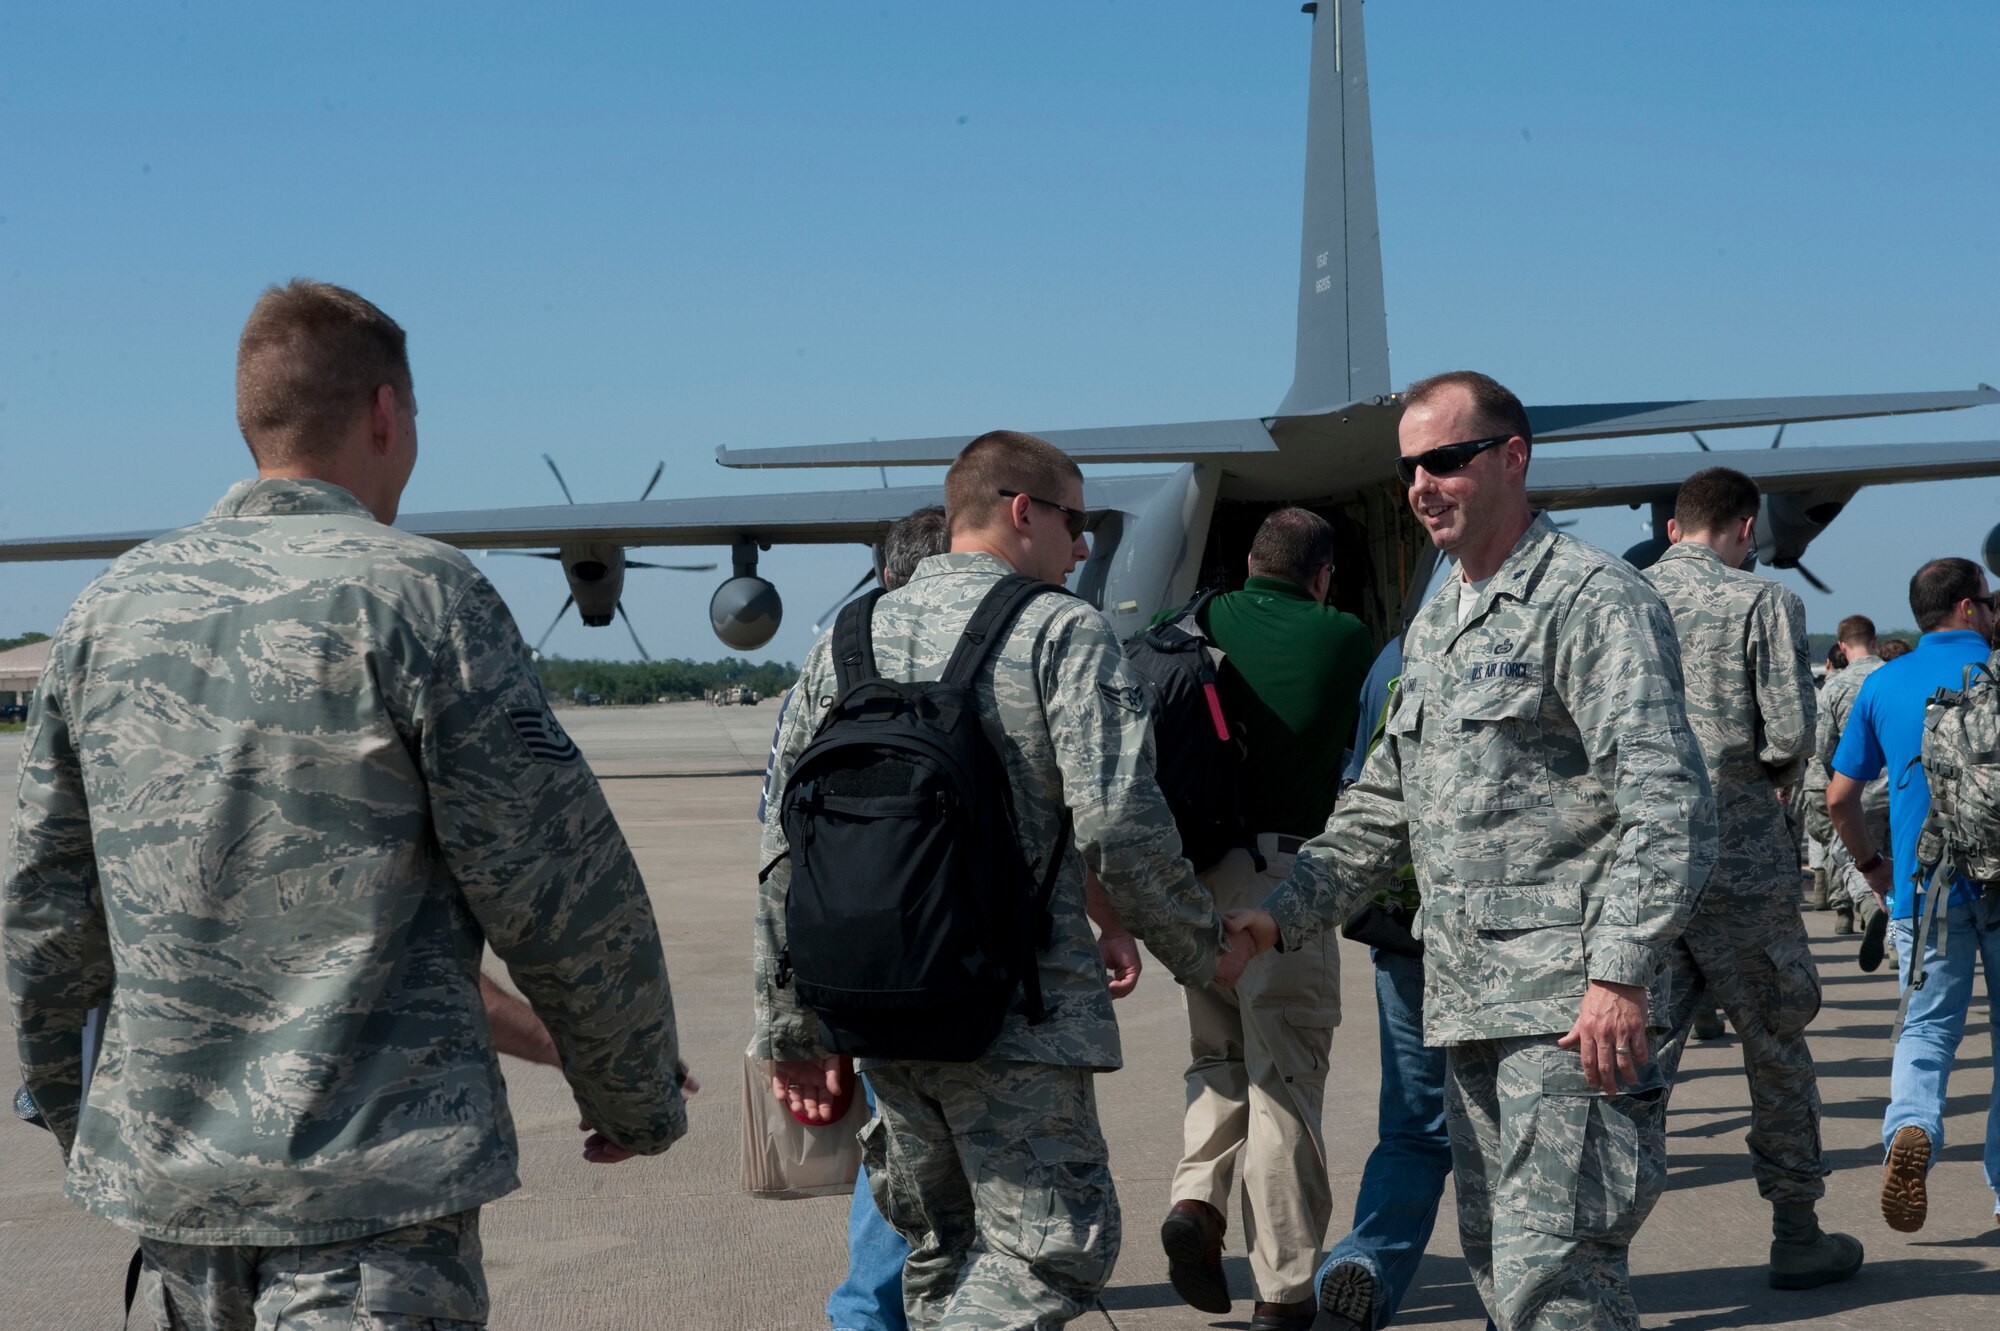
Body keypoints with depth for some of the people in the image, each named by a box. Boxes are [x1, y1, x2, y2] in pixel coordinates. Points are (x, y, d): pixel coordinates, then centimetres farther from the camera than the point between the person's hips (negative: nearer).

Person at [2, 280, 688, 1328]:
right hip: (378, 1178, -6)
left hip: (166, 1168, 6)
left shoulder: (110, 610, 6)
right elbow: (560, 895, -11)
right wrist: (636, 1101, 4)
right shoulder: (420, 596, -11)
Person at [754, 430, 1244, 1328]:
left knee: (943, 1250, 20)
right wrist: (1203, 950, 1)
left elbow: (787, 849, 11)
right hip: (1019, 1015, -7)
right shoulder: (1063, 633, -6)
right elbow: (1120, 826, -15)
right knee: (1050, 1252, -1)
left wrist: (788, 1027, 16)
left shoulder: (846, 643, 12)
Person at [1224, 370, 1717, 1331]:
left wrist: (1621, 973, -23)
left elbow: (1667, 803, -16)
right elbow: (1384, 807, 26)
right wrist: (1282, 915, 15)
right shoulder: (1435, 623, 20)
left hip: (1572, 1002, -9)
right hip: (1466, 1001, 9)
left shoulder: (1592, 600, -8)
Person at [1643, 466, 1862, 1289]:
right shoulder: (1762, 602, -5)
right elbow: (1792, 733, -12)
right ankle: (1797, 1236, 20)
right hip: (1738, 859, -3)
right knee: (1775, 1045, 11)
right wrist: (1777, 773, 9)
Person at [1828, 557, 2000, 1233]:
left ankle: (1911, 1127, -22)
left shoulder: (1882, 684, 8)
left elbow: (1839, 797, 7)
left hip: (1923, 888, 2)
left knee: (1926, 1028, 8)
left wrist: (1872, 866, 21)